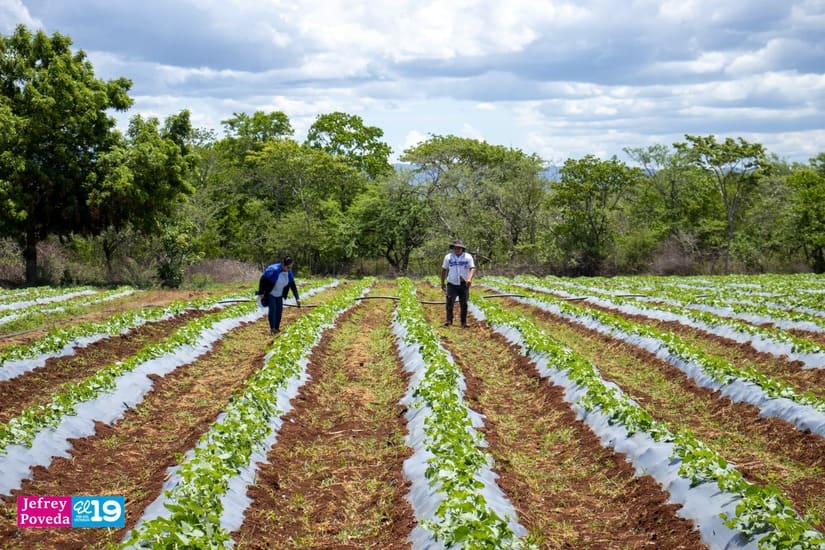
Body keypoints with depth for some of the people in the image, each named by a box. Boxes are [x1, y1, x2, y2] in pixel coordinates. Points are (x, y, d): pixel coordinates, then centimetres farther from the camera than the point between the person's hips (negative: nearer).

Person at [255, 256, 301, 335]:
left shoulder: (289, 273, -9)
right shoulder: (273, 270, -29)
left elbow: (293, 286, -3)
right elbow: (262, 279, -24)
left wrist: (297, 298, -8)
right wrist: (261, 293, -19)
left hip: (279, 295, 6)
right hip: (270, 293, -6)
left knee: (279, 309, 1)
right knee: (272, 308, -16)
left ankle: (277, 328, 12)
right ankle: (272, 329, -13)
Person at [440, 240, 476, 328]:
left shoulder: (468, 257, -1)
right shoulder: (448, 257, 4)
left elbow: (472, 268, -10)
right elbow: (444, 270, 12)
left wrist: (470, 278, -29)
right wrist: (442, 283, 12)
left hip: (464, 284, 0)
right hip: (452, 284, 0)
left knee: (464, 304, 4)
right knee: (449, 301, -15)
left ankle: (463, 322, 12)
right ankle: (449, 321, -17)